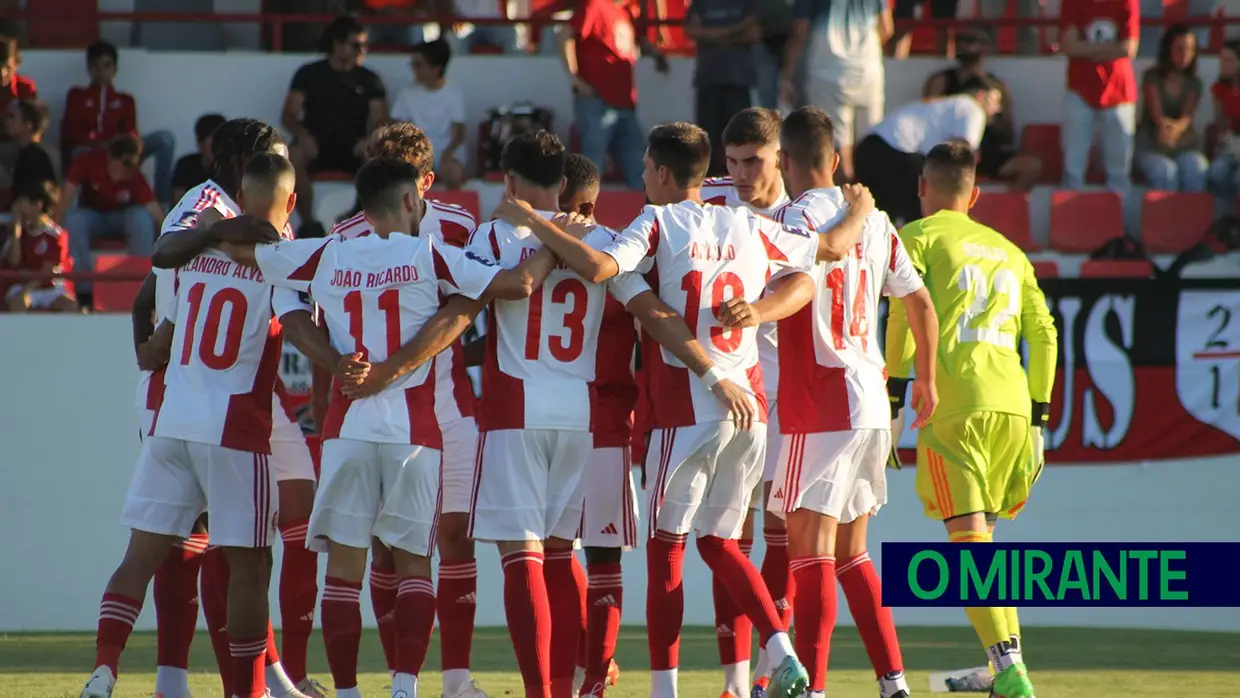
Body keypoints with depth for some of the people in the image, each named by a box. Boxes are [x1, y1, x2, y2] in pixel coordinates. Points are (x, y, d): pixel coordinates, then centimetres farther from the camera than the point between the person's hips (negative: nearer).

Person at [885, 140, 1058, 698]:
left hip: (953, 406, -5)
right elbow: (1043, 333, 19)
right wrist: (1037, 419, 22)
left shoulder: (917, 238, 7)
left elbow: (906, 316, -6)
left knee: (969, 542, -8)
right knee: (980, 542, 18)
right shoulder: (1008, 251, 23)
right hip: (1012, 403, 5)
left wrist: (893, 405, -4)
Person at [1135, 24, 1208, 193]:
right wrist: (1165, 125, -41)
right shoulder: (1152, 77, 0)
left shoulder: (1194, 84, 7)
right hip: (1152, 144, -2)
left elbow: (1188, 116, -10)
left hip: (1185, 145, 2)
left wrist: (1176, 128, -36)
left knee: (1196, 168, -31)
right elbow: (1156, 112, -15)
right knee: (1166, 171, -35)